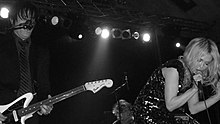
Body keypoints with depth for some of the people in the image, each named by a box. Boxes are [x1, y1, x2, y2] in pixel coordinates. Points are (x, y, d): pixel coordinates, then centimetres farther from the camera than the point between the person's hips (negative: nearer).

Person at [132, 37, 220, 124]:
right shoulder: (173, 68, -21)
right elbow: (170, 105, -24)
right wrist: (194, 89, -25)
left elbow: (193, 109, 3)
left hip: (168, 114, 8)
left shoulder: (195, 73, 3)